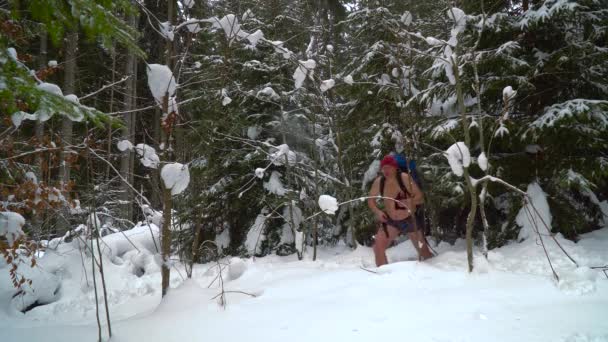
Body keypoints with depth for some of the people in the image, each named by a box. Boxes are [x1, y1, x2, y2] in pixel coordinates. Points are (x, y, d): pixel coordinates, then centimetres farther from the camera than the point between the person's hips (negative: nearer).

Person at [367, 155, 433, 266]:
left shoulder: (405, 178, -16)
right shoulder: (378, 182, -8)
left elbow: (420, 198, -14)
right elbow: (370, 200, 5)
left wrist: (408, 202, -32)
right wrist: (377, 211, -13)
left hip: (410, 219, -2)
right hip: (390, 221, 2)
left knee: (423, 251, 10)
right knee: (378, 247, -14)